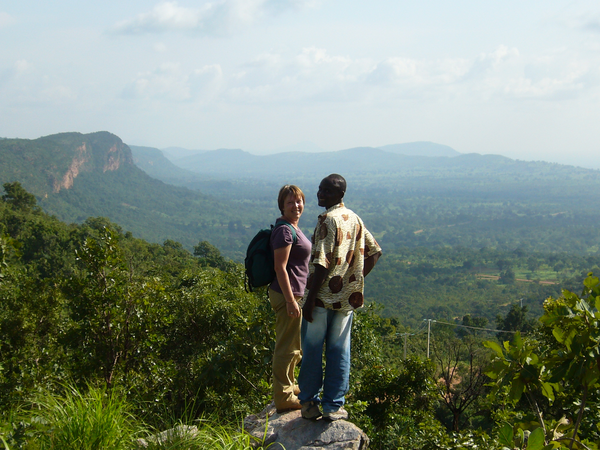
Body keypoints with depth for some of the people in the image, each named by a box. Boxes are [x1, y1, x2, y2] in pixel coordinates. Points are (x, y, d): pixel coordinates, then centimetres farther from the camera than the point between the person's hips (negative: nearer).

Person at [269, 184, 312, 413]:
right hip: (286, 294, -11)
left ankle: (289, 387, 36)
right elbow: (280, 268, -22)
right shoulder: (284, 230, -17)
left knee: (293, 346, 22)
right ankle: (284, 398, 4)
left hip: (293, 293, 11)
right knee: (287, 347, -3)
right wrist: (291, 300, -24)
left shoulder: (293, 228, 14)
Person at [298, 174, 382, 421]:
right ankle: (334, 406, 12)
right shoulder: (354, 219, 9)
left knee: (312, 351, 6)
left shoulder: (328, 220, -15)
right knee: (339, 352, 9)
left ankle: (310, 403, 13)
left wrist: (310, 298, -17)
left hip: (323, 297, -7)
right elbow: (374, 252, 15)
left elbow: (323, 263, -21)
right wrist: (356, 280, 15)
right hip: (347, 298, 7)